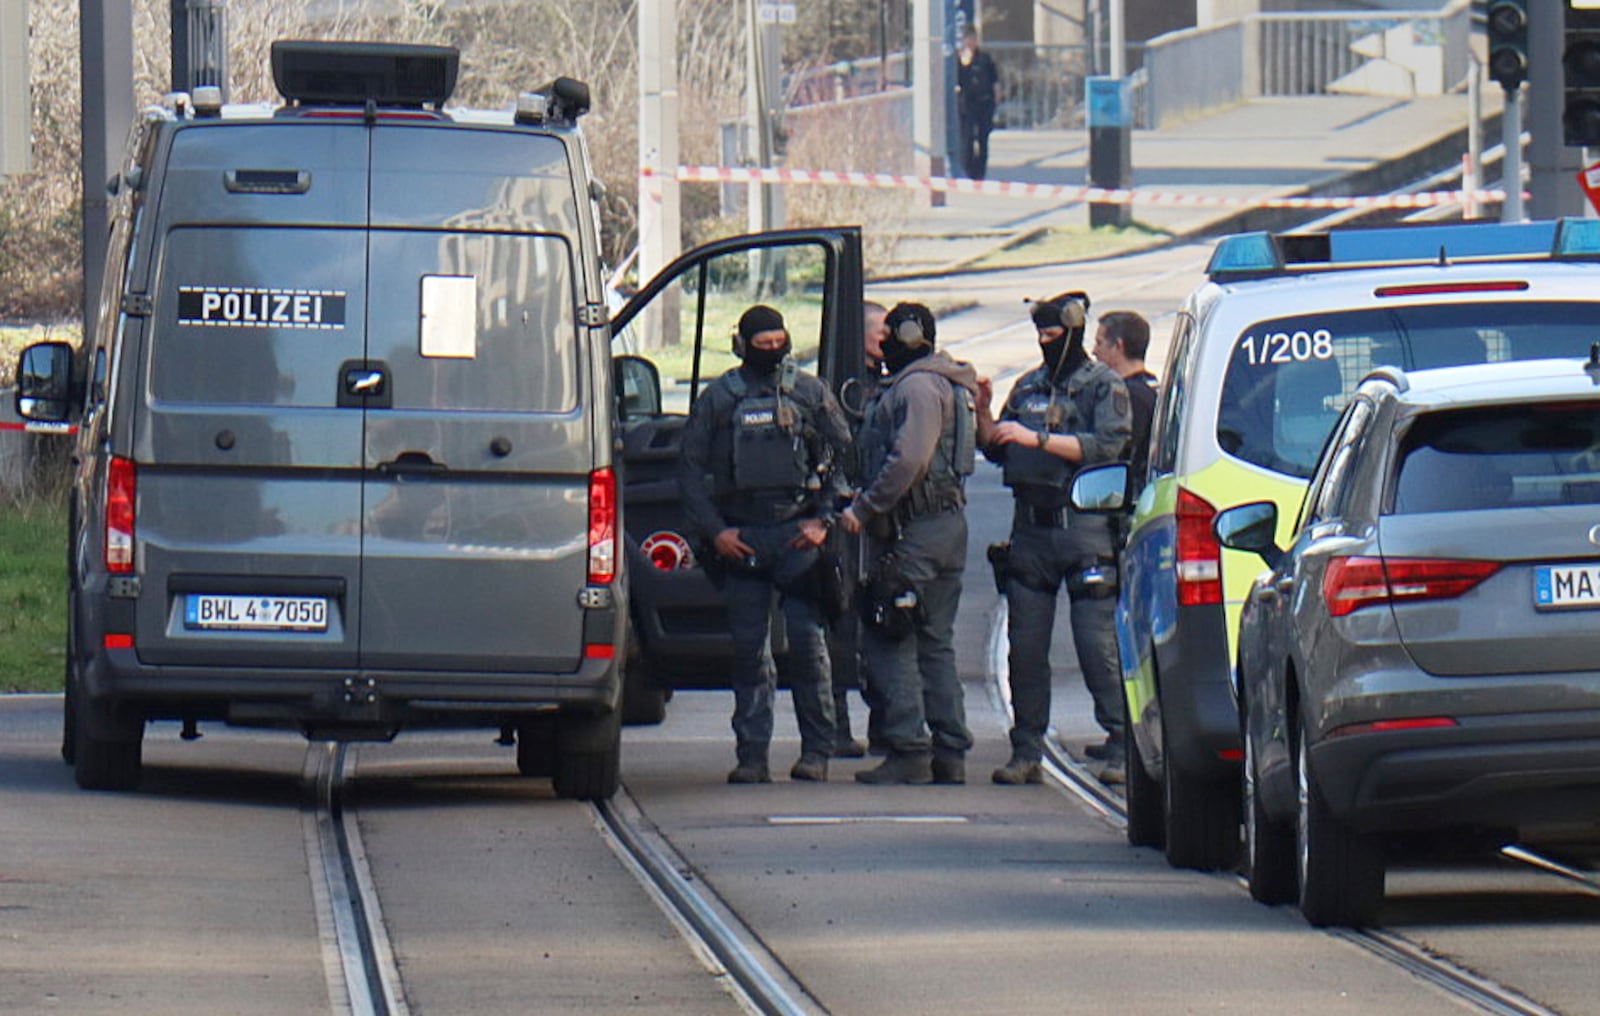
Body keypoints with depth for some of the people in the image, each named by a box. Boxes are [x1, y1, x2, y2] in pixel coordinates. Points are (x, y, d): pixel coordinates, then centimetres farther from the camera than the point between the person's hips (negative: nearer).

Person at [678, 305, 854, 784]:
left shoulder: (810, 392, 8)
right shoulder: (718, 399, 9)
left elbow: (843, 457, 8)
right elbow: (691, 469, 9)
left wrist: (825, 520, -2)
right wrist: (714, 530, -1)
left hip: (797, 534, -1)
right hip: (741, 538, 1)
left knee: (807, 640, -5)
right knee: (748, 646, 2)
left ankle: (816, 750, 1)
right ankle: (751, 753, 6)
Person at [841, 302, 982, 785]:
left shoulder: (917, 387, -13)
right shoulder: (943, 384, 20)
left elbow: (908, 460, -24)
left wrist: (863, 509, -18)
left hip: (914, 532, -10)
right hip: (948, 523, 10)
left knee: (887, 640, -7)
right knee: (936, 643, 12)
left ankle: (909, 749, -11)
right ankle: (950, 753, 12)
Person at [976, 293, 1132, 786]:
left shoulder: (1103, 386, 1)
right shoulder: (1029, 387, 18)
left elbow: (1106, 446, -14)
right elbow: (996, 450, 20)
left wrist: (1038, 438, -18)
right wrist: (983, 415, 1)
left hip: (1083, 527, -6)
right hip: (1031, 525, 6)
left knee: (1097, 642, -9)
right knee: (1025, 644, 4)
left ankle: (1121, 746, -4)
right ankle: (1026, 751, 10)